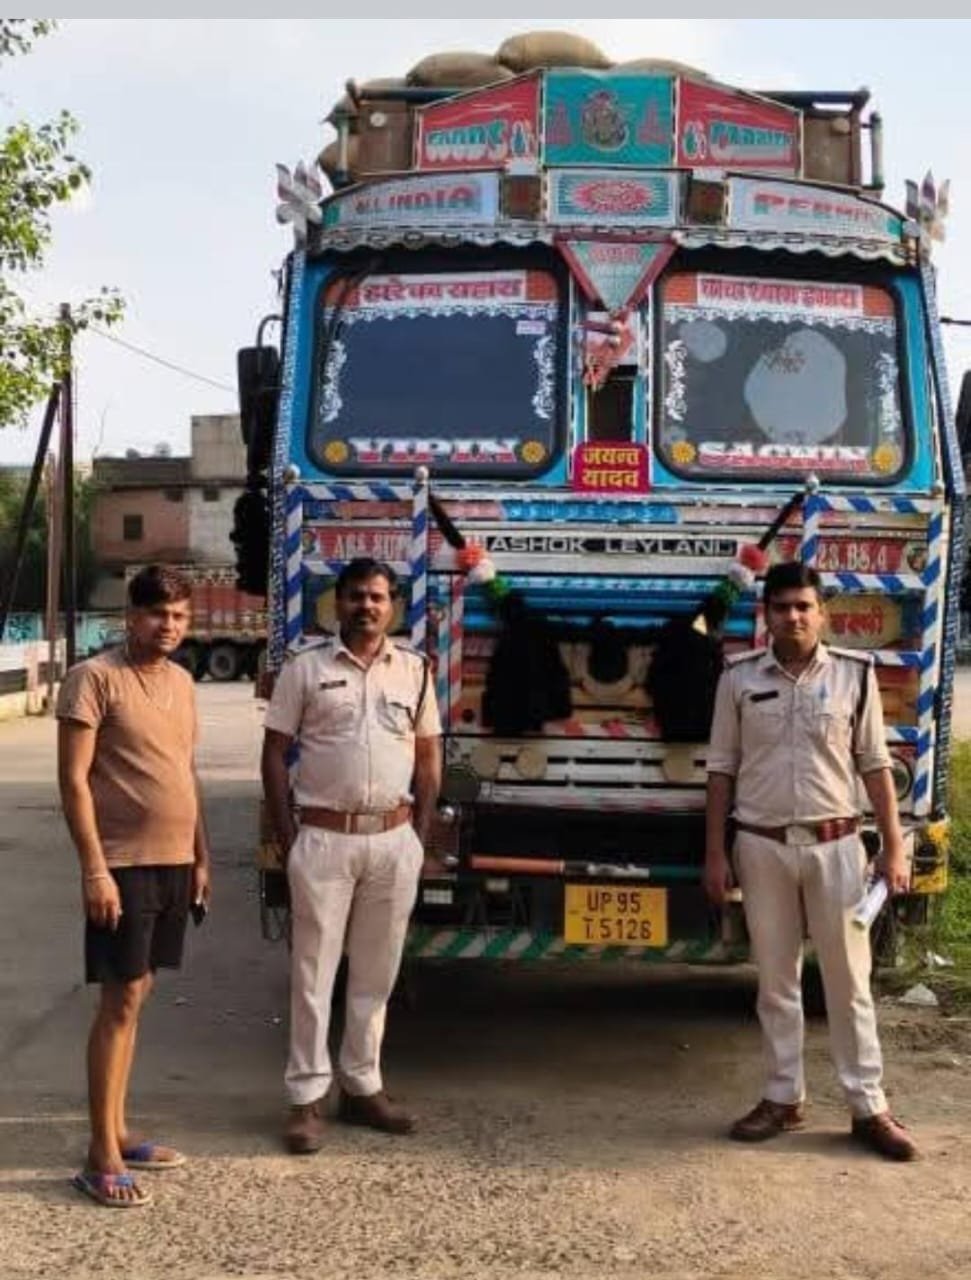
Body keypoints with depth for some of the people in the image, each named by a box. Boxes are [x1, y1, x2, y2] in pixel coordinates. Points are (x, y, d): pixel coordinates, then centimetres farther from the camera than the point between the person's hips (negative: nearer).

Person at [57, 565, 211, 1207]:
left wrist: (202, 856, 16)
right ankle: (101, 1158, 1)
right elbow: (73, 780, -14)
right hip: (124, 864, -7)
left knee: (136, 995, 13)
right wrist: (95, 869, -18)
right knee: (121, 1000, -6)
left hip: (174, 862, 7)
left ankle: (118, 1132, 22)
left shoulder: (181, 682, 12)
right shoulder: (95, 678, -10)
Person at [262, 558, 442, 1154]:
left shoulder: (415, 669, 9)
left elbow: (429, 755, 13)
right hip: (324, 838, -3)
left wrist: (420, 835, 6)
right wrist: (288, 837, -4)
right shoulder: (305, 668, 1)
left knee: (377, 972, 10)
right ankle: (307, 1097, 9)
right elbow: (275, 752, 2)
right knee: (314, 970, 1)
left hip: (394, 840, 3)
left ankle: (362, 1086, 22)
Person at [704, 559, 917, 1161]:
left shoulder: (855, 674, -1)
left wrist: (895, 847, -1)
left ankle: (869, 1107, 12)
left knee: (849, 979, 4)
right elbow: (722, 769, 4)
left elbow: (875, 765, 3)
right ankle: (785, 1097, 21)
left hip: (835, 844, -1)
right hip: (763, 846, 1)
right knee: (776, 978, 10)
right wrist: (716, 852, 2)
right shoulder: (739, 678, 0)